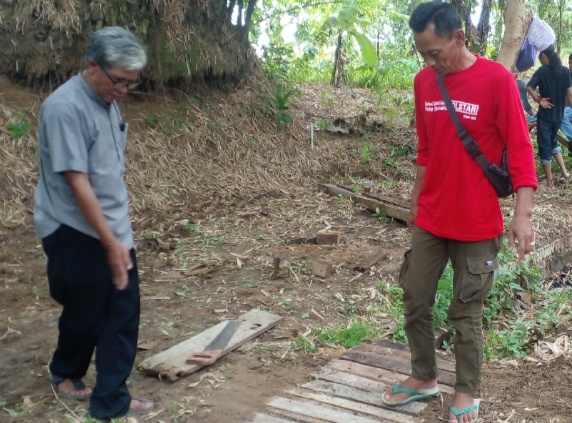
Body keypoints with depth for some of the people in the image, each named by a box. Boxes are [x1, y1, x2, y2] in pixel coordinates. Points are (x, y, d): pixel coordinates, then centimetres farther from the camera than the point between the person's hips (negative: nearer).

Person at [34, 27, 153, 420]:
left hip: (115, 230, 8)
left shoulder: (107, 102, 7)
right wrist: (110, 243, -22)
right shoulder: (65, 107, -21)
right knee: (86, 314, 11)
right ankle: (65, 373, 39)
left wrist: (119, 236, 17)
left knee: (123, 313, 7)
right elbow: (77, 182, -24)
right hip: (77, 234, -8)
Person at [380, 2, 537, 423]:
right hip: (429, 220, 5)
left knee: (466, 313, 7)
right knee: (415, 302, 11)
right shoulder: (424, 82, 3)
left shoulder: (497, 79, -13)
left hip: (477, 225, -5)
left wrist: (522, 214, -21)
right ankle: (424, 377, 31)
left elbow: (520, 149, -13)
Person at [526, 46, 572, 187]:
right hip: (559, 114, 5)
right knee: (553, 141, 26)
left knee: (545, 146, 4)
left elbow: (529, 87, -22)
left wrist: (539, 99, -11)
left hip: (545, 115, -5)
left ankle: (550, 182, 6)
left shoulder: (542, 71, -10)